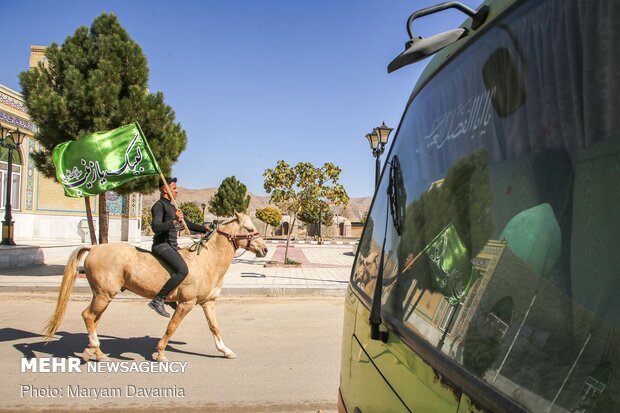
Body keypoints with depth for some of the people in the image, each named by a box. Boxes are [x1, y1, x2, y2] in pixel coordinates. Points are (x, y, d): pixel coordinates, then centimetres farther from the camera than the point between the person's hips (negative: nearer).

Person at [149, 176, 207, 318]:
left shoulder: (171, 206, 20)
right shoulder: (159, 205, -9)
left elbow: (186, 224, 28)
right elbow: (156, 226, -24)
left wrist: (205, 230, 24)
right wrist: (174, 222, -37)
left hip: (172, 246, 10)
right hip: (162, 245, -10)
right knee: (183, 270, -27)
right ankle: (157, 301, -23)